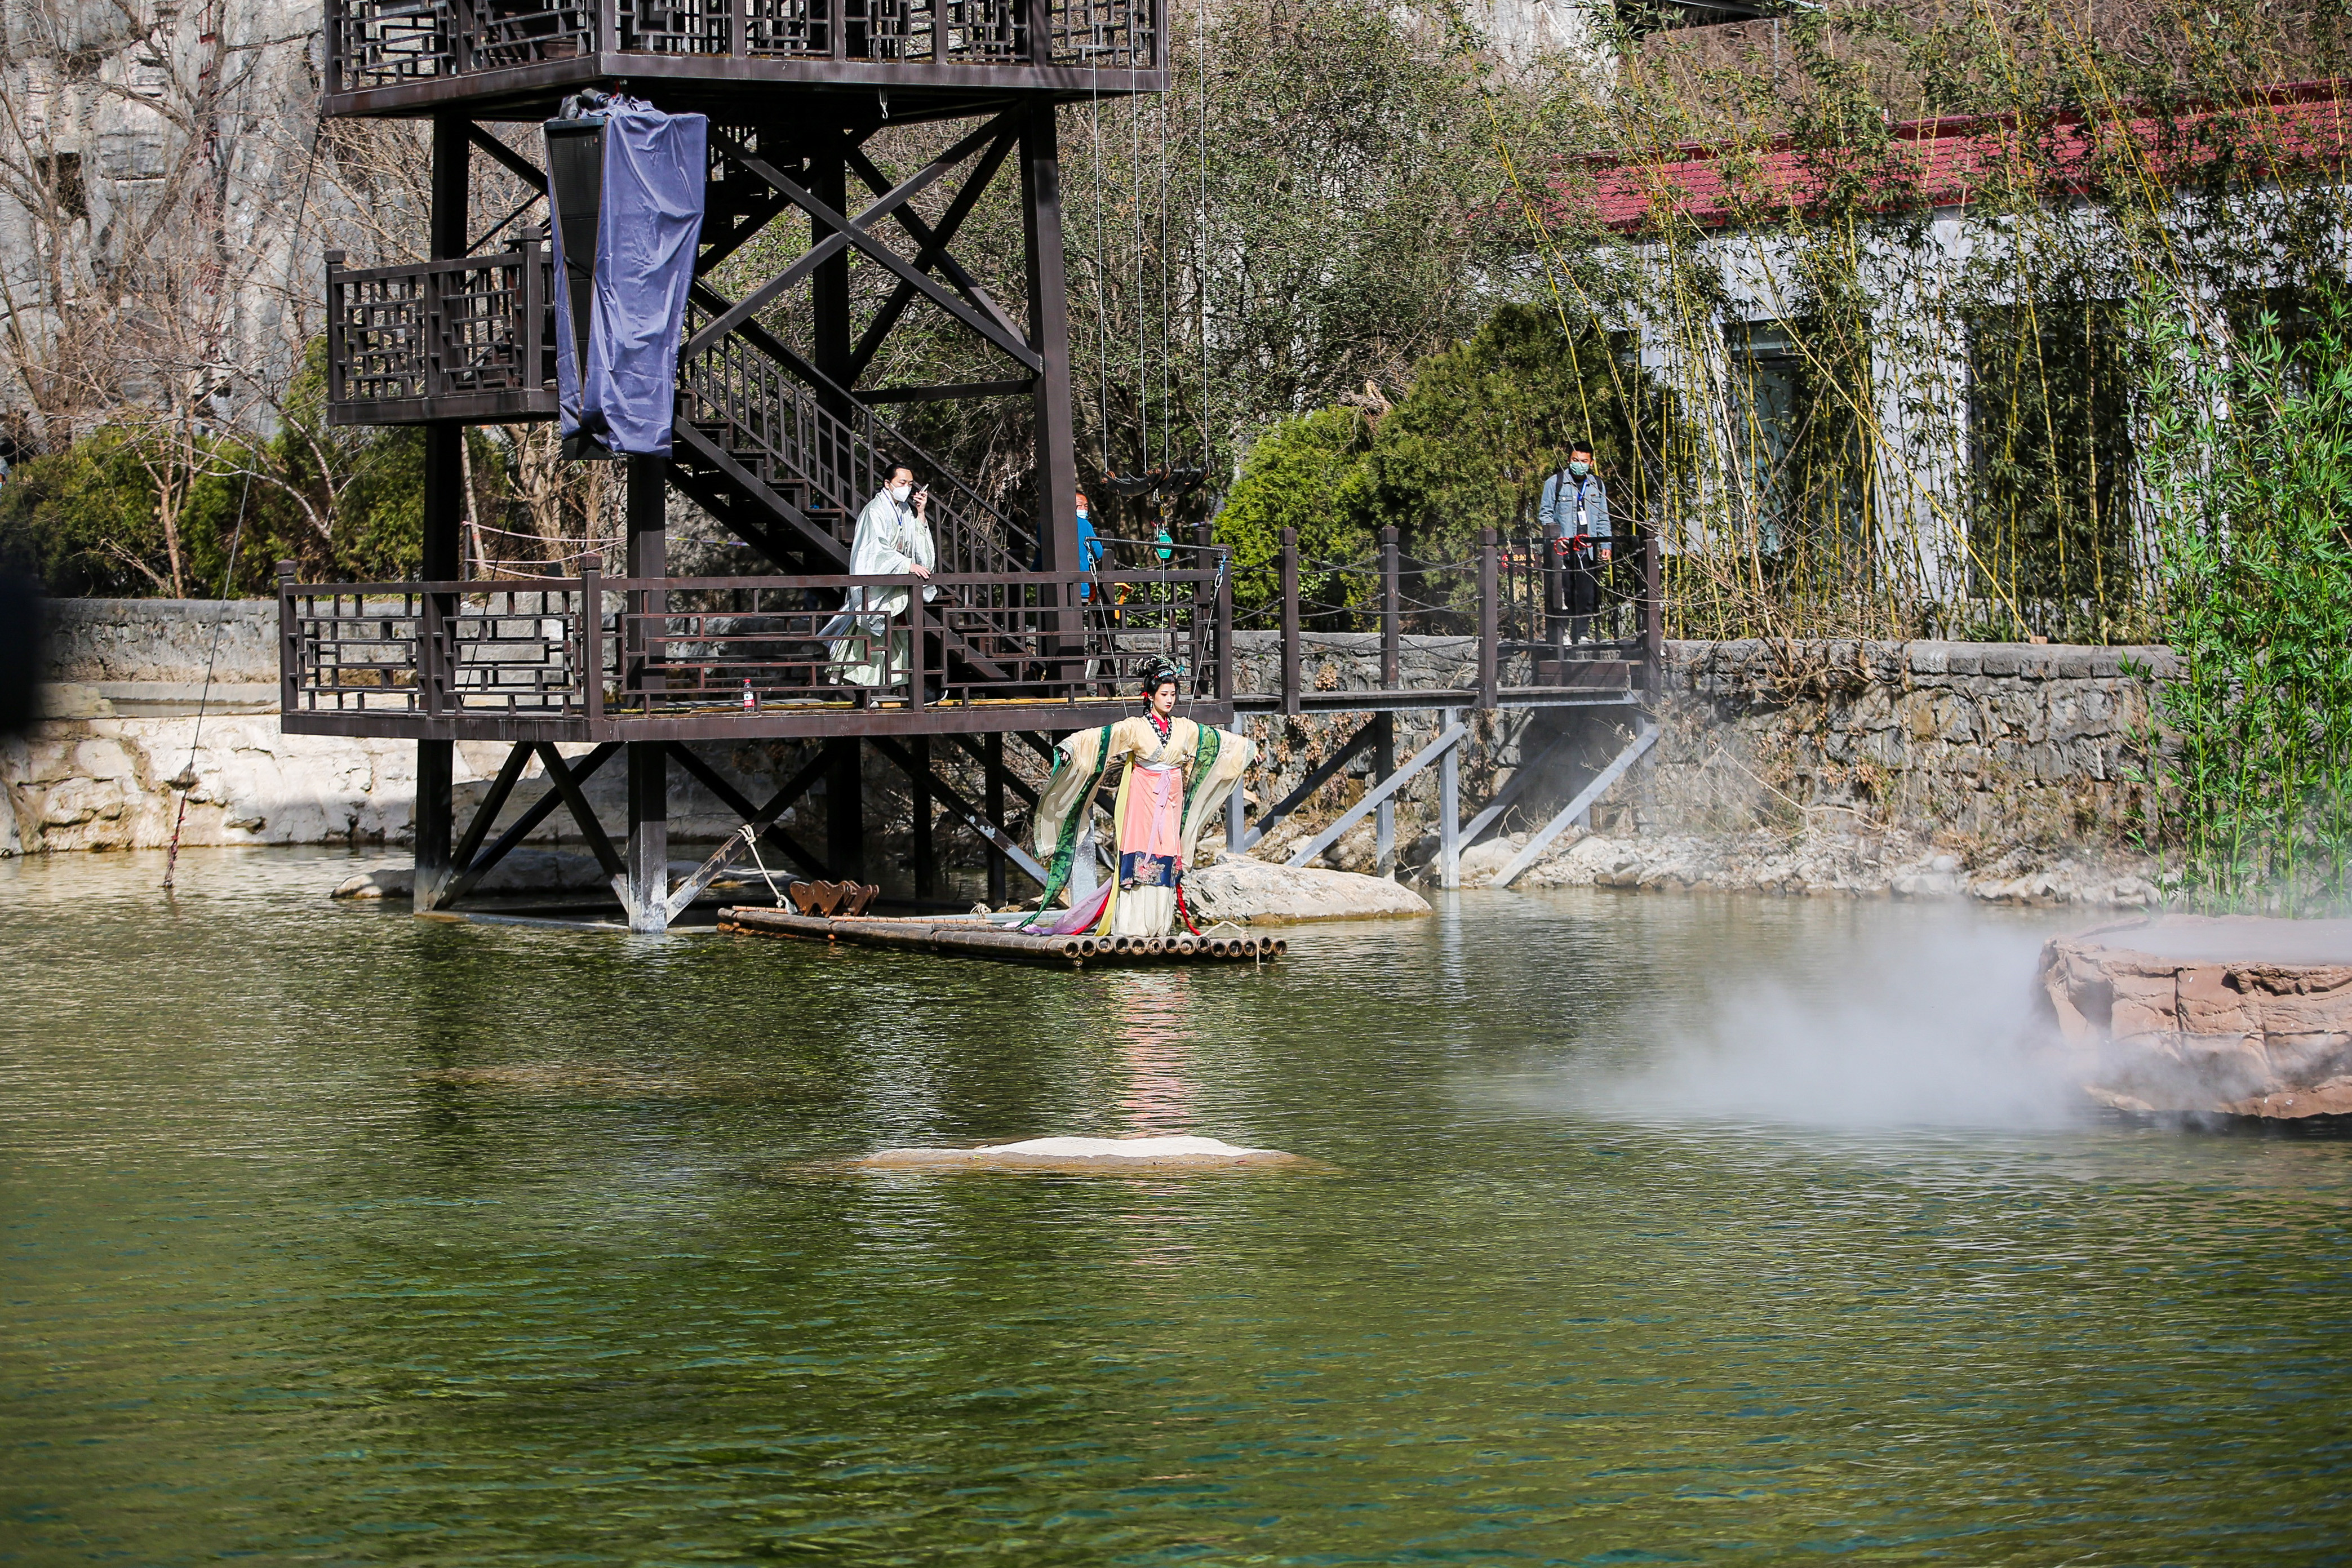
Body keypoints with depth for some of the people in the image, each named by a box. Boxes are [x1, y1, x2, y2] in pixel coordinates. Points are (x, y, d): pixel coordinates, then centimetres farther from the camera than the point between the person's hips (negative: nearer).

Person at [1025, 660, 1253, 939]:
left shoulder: (1185, 729, 8)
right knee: (1139, 859, -9)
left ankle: (1159, 923, 2)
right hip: (1143, 797, -4)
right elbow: (1098, 737, -16)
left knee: (1166, 859, 1)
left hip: (1170, 799, 4)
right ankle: (1131, 924, -10)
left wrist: (1246, 746, 34)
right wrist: (1070, 747, -31)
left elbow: (1217, 739, 23)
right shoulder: (1135, 727, -6)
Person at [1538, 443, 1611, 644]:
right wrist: (1556, 536, -10)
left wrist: (1605, 545, 10)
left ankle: (1583, 633, 7)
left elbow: (1603, 519, 18)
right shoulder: (1555, 483, 3)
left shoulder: (1597, 485, 14)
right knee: (1564, 591, -7)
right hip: (1563, 547, -3)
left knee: (1587, 593, 0)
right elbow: (1545, 513, 4)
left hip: (1588, 548, 3)